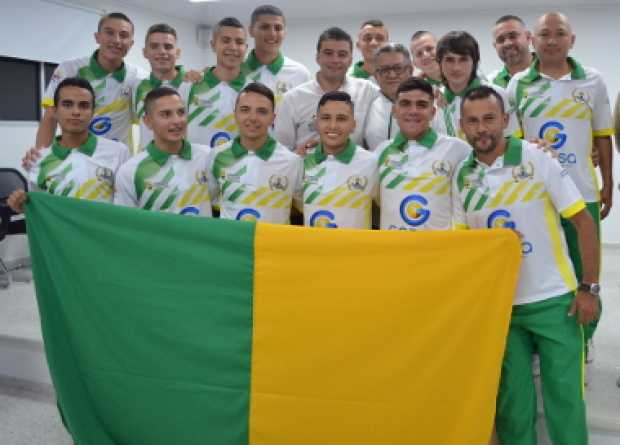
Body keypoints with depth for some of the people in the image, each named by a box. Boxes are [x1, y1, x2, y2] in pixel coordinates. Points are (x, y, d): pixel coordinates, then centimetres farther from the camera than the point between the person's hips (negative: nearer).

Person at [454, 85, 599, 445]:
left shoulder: (538, 159, -8)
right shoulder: (461, 176, 1)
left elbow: (584, 222, -7)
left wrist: (590, 287, -10)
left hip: (553, 298, -2)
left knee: (564, 395, 3)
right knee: (511, 398, 10)